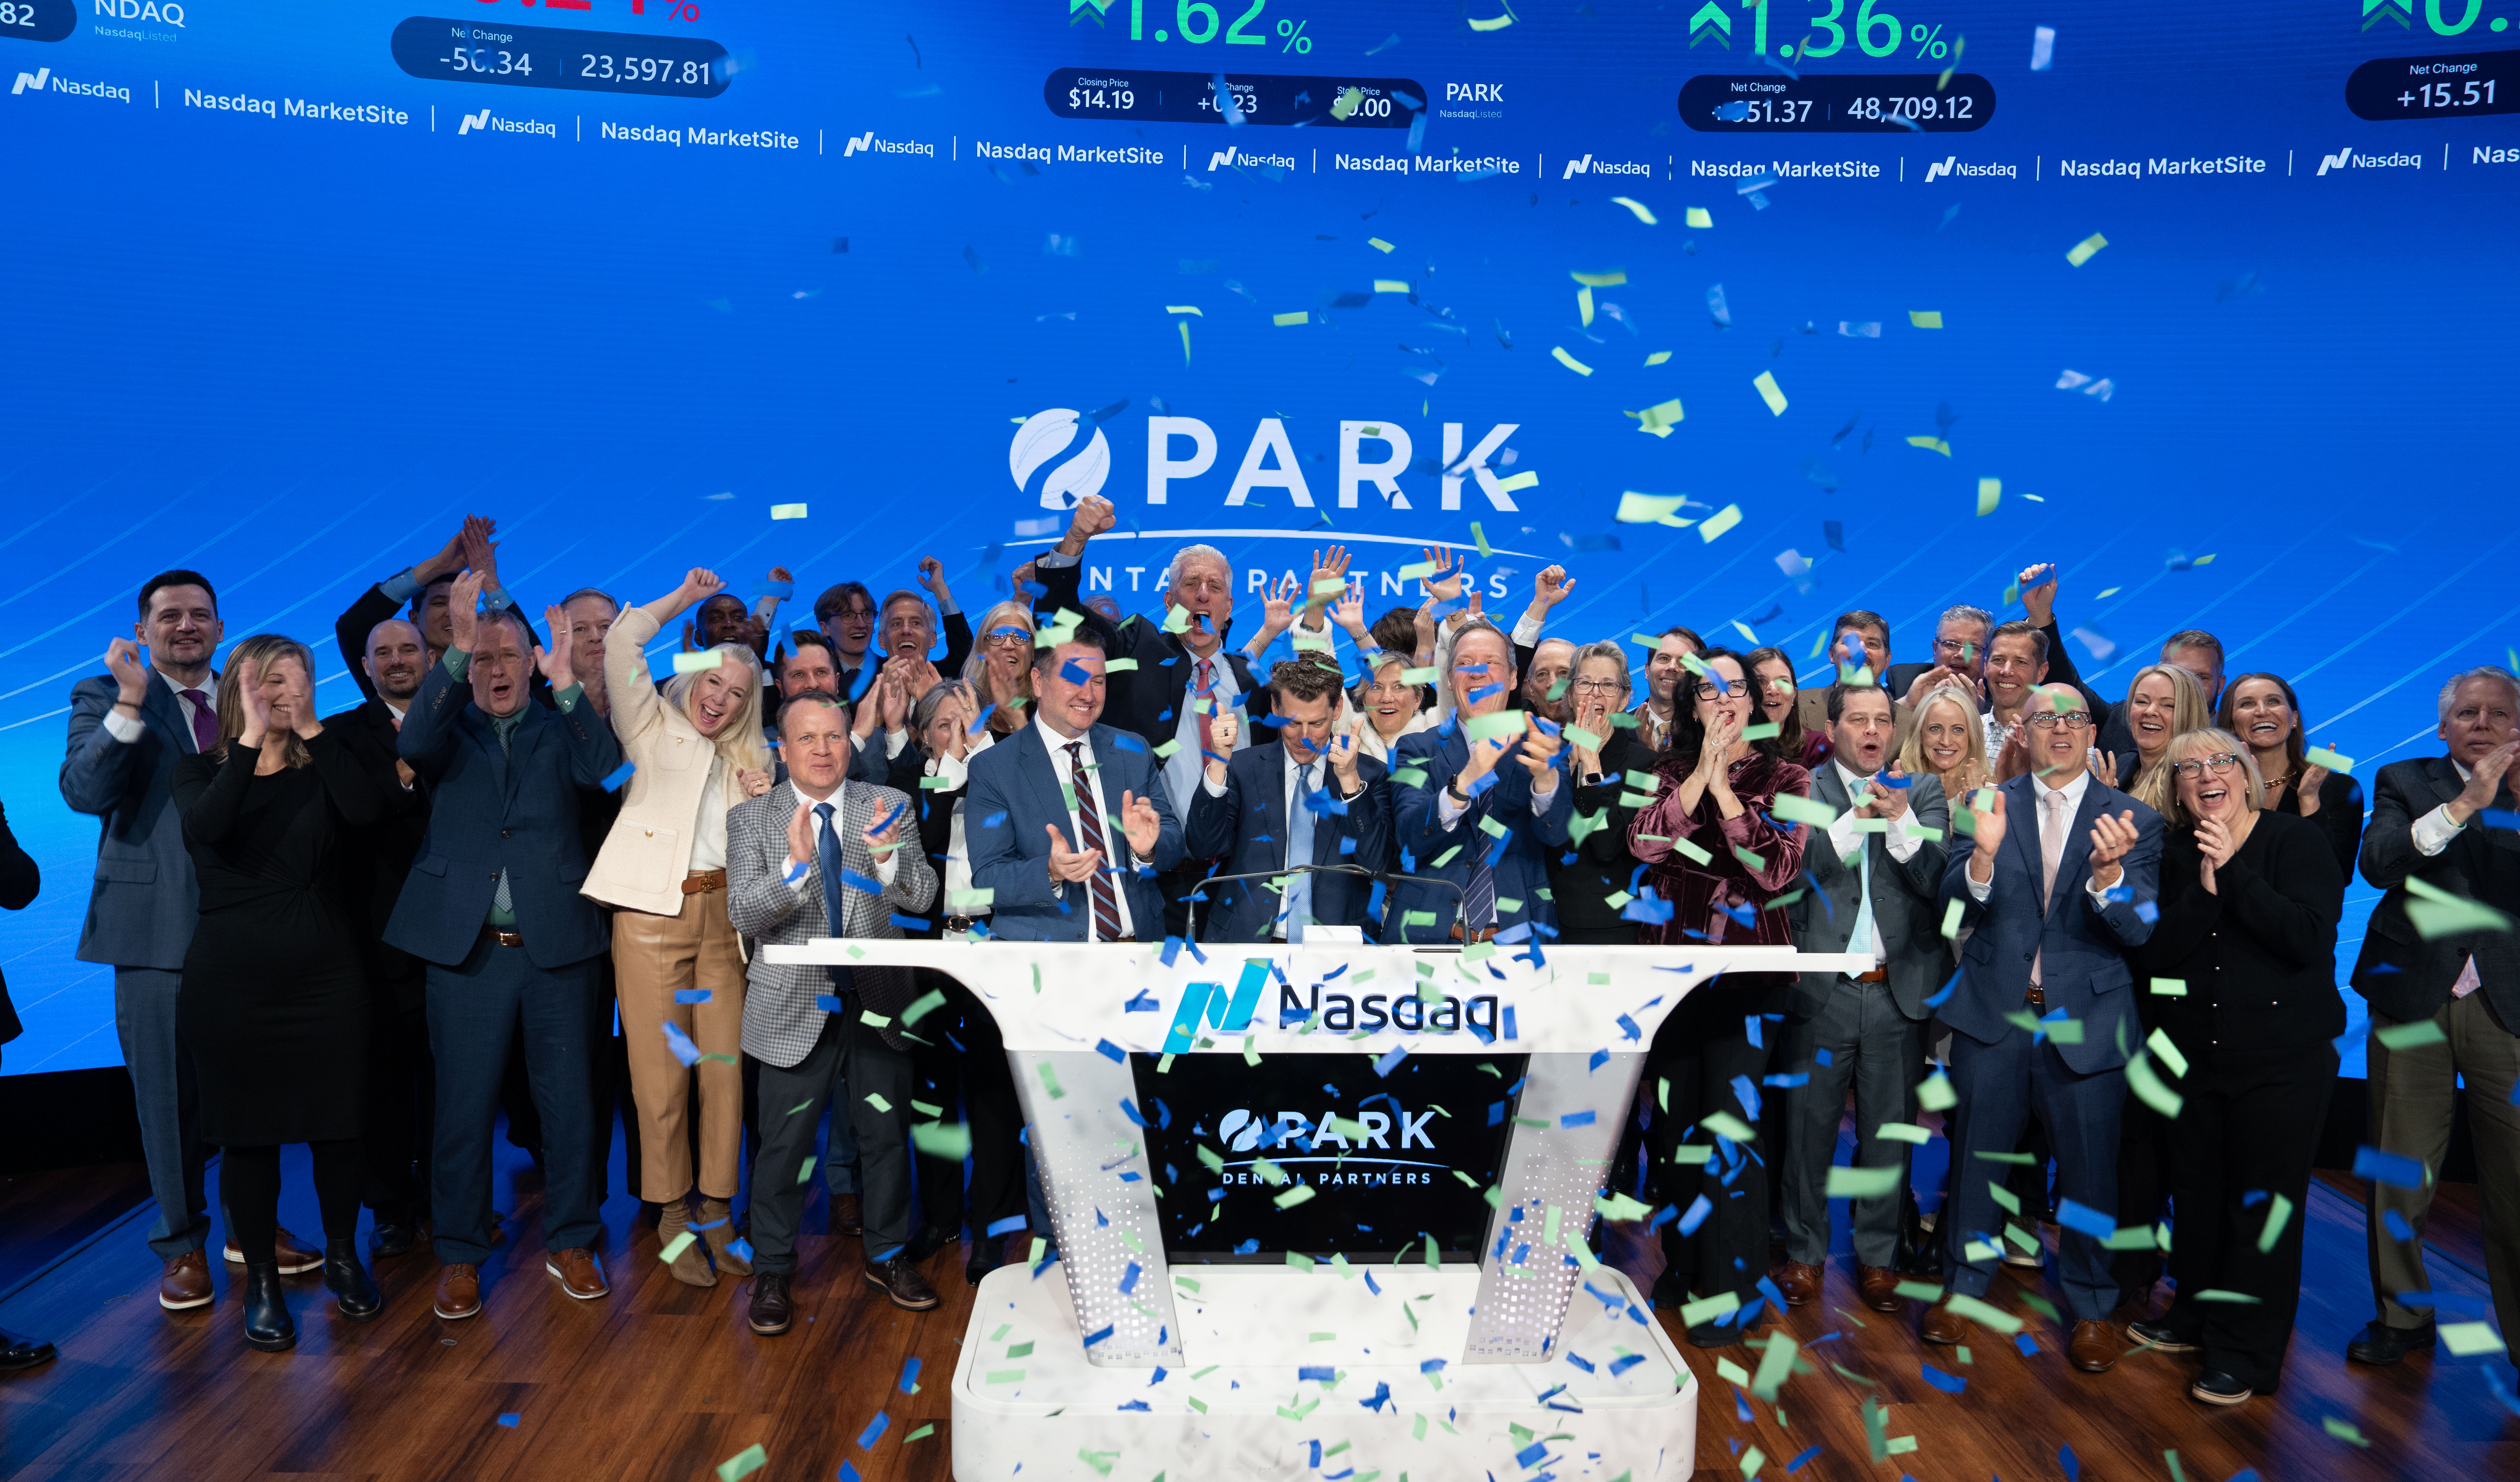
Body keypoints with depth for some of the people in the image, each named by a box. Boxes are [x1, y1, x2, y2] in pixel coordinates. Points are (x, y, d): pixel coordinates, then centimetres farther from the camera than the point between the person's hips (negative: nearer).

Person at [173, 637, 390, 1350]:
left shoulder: (321, 768, 4)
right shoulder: (201, 770, 1)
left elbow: (367, 809, -18)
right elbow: (206, 825, -22)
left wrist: (312, 729, -21)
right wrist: (251, 739, -24)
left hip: (325, 971, 1)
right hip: (232, 978, -1)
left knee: (339, 1124, 7)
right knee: (248, 1135, 6)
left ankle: (343, 1258, 28)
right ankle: (262, 1280, 22)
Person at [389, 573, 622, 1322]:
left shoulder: (559, 728, 8)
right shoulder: (451, 732, 8)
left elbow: (601, 766, -13)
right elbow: (413, 746, -16)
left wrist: (566, 681, -25)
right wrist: (456, 649, -26)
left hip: (557, 947, 0)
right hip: (468, 948, 0)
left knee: (569, 1100, 7)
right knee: (463, 1106, 6)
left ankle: (570, 1241, 21)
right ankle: (460, 1254, 19)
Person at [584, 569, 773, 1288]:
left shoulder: (747, 759, 23)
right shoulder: (655, 729, 10)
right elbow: (623, 643, -3)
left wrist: (762, 804, 2)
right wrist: (685, 596, 8)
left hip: (722, 916, 4)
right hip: (654, 914, -4)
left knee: (725, 1067, 0)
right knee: (662, 1074, -3)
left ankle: (716, 1211, 12)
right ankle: (674, 1215, 9)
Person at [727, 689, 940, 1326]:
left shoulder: (889, 807, 2)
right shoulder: (751, 820, -1)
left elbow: (922, 897, -7)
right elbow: (743, 915, -11)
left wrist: (887, 853, -28)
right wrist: (795, 866, -29)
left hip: (876, 999, 2)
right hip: (795, 1008, -2)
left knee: (888, 1134, 11)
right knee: (784, 1143, 5)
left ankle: (887, 1255, 31)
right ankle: (773, 1272, 23)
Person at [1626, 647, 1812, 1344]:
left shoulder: (1784, 777, 3)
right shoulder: (1671, 772, 10)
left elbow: (1778, 868, -13)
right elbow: (1645, 844, -9)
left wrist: (1722, 786, -14)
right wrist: (1701, 771, -14)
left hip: (1746, 967, -3)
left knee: (1730, 1120, -5)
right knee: (1673, 1117, 10)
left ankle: (1735, 1287, 8)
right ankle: (1683, 1265, 27)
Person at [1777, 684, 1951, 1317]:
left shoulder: (1924, 793, 7)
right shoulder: (1802, 789, 2)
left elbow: (1936, 880, -5)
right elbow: (1794, 867, -13)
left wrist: (1901, 820, -20)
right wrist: (1859, 816, -21)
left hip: (1898, 991, 2)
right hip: (1821, 990, -1)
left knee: (1889, 1134, 11)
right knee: (1808, 1129, 8)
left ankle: (1879, 1257, 27)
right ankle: (1804, 1253, 24)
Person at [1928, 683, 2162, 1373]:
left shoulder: (2132, 820, 0)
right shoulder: (1990, 807, 2)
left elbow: (2138, 928, -11)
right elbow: (1954, 899, -8)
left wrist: (2107, 871, -31)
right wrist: (1984, 855, -29)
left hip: (2086, 1019, -1)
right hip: (1993, 1012, 1)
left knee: (2089, 1165, 8)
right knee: (1976, 1154, 13)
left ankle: (2092, 1308, 29)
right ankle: (1964, 1284, 33)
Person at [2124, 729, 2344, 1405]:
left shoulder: (2295, 840, -6)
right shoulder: (2173, 856, 4)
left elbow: (2311, 937, -19)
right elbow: (2152, 956, -6)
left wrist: (2234, 870, -22)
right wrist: (2204, 891, -18)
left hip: (2283, 1058, -4)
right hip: (2192, 1056, 4)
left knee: (2262, 1205, 3)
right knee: (2197, 1193, 14)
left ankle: (2246, 1353, 17)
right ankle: (2197, 1317, 34)